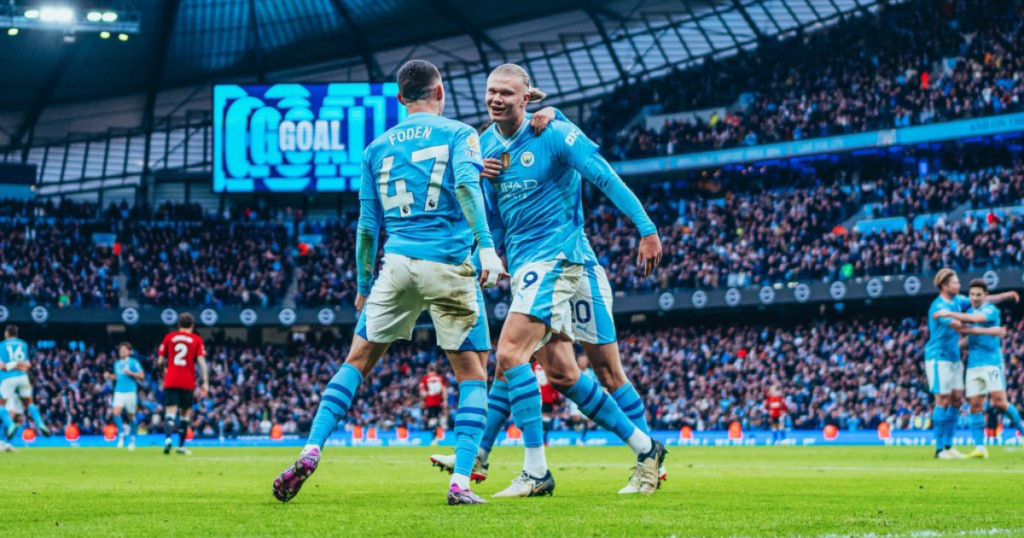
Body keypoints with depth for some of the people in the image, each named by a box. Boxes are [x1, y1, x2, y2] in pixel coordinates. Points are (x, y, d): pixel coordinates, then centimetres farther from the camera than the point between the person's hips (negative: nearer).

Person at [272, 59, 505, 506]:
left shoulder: (377, 147, 16)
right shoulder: (458, 134, 6)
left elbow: (367, 226, 16)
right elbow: (466, 185, -14)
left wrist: (363, 286, 25)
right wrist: (487, 247, -23)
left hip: (398, 263, 3)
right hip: (450, 266, -2)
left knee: (357, 360, 13)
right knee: (473, 374, 8)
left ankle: (311, 451, -1)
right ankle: (461, 480, -4)